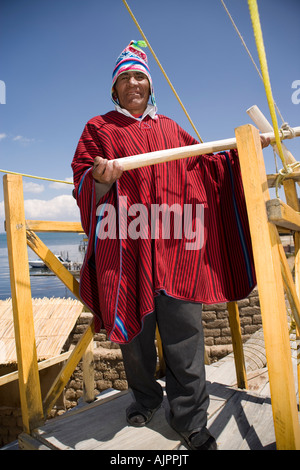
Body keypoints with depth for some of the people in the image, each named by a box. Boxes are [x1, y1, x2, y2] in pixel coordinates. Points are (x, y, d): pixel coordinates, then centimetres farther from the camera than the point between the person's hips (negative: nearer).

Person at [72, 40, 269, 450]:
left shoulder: (169, 128, 22)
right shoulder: (98, 129, 14)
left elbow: (204, 164, 30)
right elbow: (83, 185, 5)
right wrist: (101, 177, -16)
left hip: (175, 245, 2)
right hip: (126, 246, -1)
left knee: (184, 332, -2)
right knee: (134, 328, 5)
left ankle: (191, 419, 13)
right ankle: (145, 398, 30)